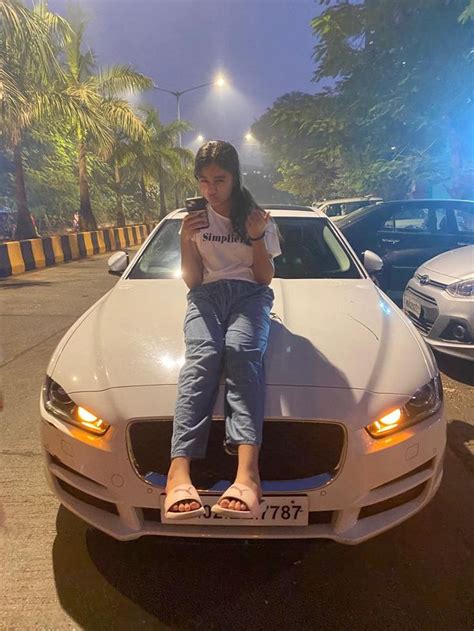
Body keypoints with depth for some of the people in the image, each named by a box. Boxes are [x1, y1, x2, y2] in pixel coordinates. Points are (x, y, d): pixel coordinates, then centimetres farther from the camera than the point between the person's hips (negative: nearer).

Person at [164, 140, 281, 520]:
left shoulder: (257, 217, 14)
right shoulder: (195, 218, 15)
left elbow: (265, 277, 9)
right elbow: (192, 280, 10)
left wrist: (257, 237, -5)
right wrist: (186, 240, -6)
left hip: (250, 293, 0)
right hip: (207, 293, 1)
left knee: (242, 351, -35)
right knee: (202, 355, -33)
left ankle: (247, 470, -49)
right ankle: (179, 472, -47)